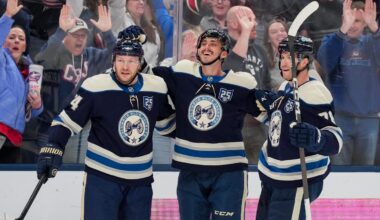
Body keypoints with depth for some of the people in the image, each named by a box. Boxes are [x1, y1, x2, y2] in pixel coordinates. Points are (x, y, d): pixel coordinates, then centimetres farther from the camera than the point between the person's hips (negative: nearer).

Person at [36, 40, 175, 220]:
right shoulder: (95, 87, -14)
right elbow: (67, 120, -8)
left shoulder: (157, 88, -1)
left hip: (140, 178, 5)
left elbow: (167, 123, 16)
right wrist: (52, 148, -18)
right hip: (102, 177, -4)